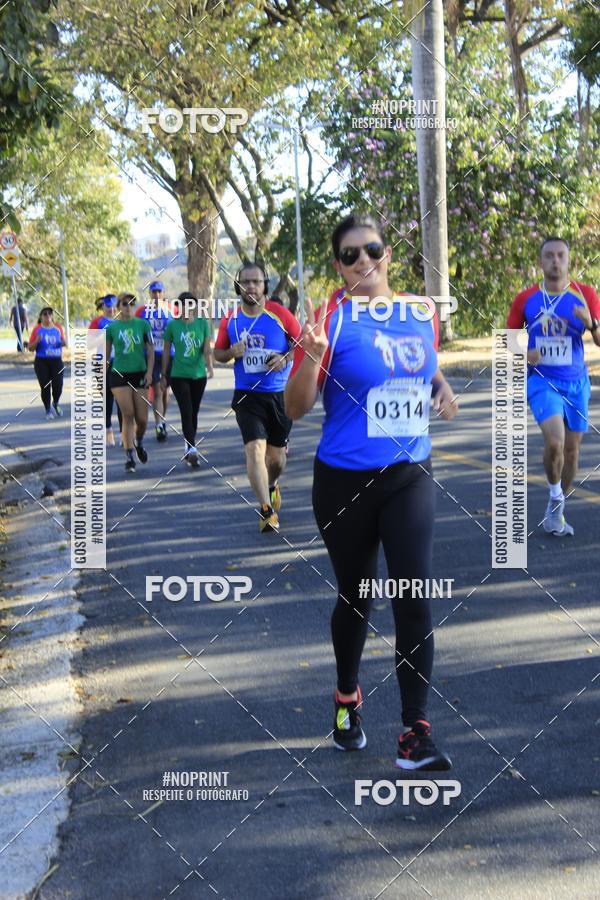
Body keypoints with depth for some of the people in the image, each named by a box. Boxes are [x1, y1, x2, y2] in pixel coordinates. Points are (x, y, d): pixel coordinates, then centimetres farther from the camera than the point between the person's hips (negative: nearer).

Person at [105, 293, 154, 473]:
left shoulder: (143, 324, 4)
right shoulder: (111, 327, 3)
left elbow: (150, 350, 4)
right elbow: (106, 353, 10)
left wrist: (149, 372, -6)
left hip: (140, 374, 1)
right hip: (119, 375, -1)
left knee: (142, 418, 0)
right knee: (128, 415, -10)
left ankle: (139, 443, 33)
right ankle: (129, 457, -6)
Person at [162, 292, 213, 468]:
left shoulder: (203, 323, 0)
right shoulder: (173, 325, -3)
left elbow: (207, 348, -8)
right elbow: (166, 351, 5)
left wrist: (209, 366, -25)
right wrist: (163, 375, 7)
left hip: (199, 375, 2)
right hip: (179, 376, -2)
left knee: (194, 413, 11)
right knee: (187, 412, -12)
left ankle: (189, 449, 25)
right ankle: (192, 450, -18)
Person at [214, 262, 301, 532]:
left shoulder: (279, 315, -6)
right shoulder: (230, 320, 1)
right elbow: (218, 353, 12)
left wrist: (286, 358, -16)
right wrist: (232, 352, -10)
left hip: (280, 395, 0)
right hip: (247, 395, 0)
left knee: (276, 455, 11)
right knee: (255, 449, -17)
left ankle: (272, 485, 44)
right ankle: (266, 509, -14)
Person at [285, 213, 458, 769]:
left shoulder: (422, 311, 3)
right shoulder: (331, 318, -10)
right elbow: (295, 409, -12)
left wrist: (441, 387, 2)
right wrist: (311, 356, -30)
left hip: (410, 476, 3)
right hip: (345, 482, -2)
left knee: (414, 598, -8)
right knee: (355, 597, 12)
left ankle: (415, 734, -3)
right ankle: (347, 698, 39)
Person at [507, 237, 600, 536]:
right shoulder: (526, 299, -1)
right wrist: (522, 354, -13)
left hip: (575, 382, 2)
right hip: (542, 381, -2)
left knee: (571, 448, 7)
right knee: (555, 441, -23)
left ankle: (555, 511, 26)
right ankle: (555, 496, 5)